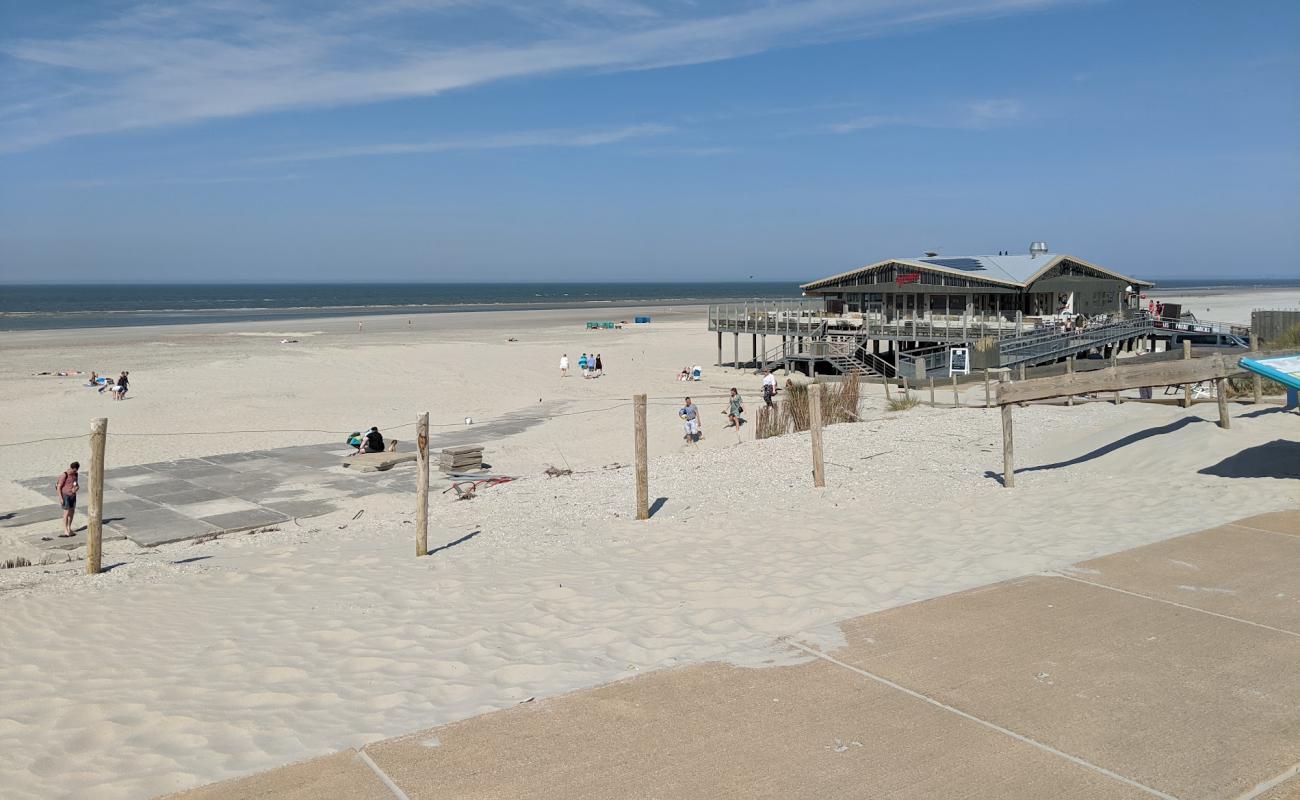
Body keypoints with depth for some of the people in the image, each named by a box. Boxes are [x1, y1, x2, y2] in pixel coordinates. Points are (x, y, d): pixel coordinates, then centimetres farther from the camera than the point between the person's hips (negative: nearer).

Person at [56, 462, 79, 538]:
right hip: (65, 495, -6)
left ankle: (69, 528, 24)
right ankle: (65, 531, -1)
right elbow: (59, 487, -13)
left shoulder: (75, 474, 2)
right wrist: (60, 498, -16)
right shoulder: (64, 475, -17)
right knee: (66, 513, -6)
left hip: (73, 495, 6)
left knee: (72, 512, 11)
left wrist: (76, 488, -12)